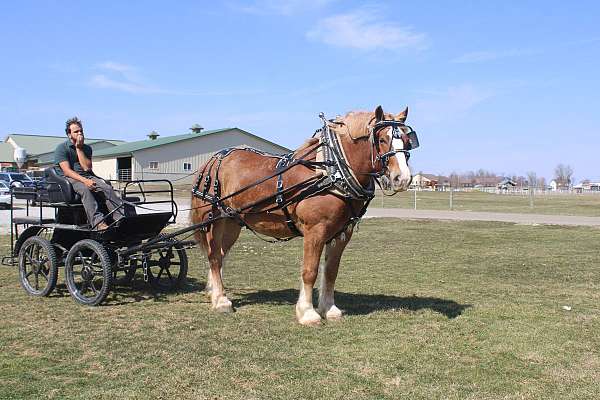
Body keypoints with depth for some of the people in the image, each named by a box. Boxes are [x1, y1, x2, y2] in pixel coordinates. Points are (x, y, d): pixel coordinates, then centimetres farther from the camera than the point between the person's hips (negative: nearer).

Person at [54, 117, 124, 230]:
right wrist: (84, 180, -28)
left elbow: (87, 168, -2)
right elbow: (67, 171, -14)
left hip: (87, 177, 5)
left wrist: (79, 148, -5)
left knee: (107, 188, -23)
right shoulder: (61, 148, 0)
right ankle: (98, 223, -49)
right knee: (85, 189, -37)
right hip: (68, 179, -5)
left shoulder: (86, 148, 15)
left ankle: (121, 218, -34)